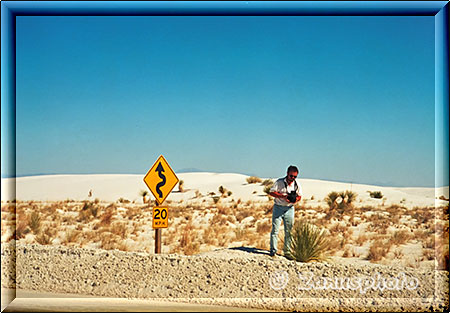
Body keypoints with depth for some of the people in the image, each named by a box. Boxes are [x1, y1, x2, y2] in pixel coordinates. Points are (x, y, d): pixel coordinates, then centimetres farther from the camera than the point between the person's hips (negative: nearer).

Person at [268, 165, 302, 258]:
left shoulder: (297, 184, 2)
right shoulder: (279, 182, -9)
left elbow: (299, 196, 12)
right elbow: (271, 192, -9)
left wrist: (296, 199, -12)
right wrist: (283, 196, -20)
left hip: (289, 209, 3)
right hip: (278, 207, -3)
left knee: (289, 231, 6)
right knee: (275, 229, -5)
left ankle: (287, 252, 15)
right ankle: (273, 250, 2)